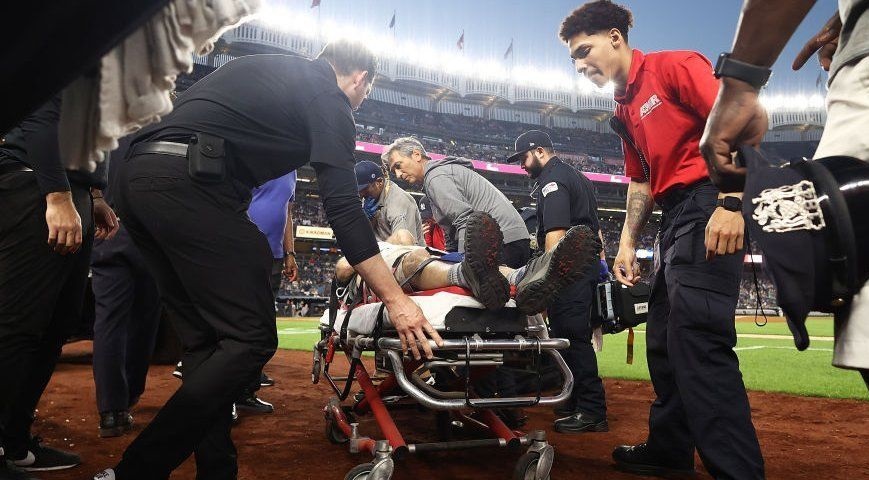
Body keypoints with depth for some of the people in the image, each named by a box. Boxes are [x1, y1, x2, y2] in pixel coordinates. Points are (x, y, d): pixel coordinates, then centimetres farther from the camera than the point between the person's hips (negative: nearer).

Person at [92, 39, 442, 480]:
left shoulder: (272, 70, 28)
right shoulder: (329, 96, 3)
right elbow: (343, 208, -7)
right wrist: (396, 299, -6)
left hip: (136, 173, 10)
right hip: (187, 181, -10)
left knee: (205, 340, 12)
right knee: (251, 339, -6)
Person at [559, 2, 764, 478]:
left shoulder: (675, 66, -3)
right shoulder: (624, 111, 21)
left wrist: (729, 202, -24)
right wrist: (627, 243, 18)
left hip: (709, 207, -9)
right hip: (673, 221, 10)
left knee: (696, 338, -18)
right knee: (663, 339, 13)